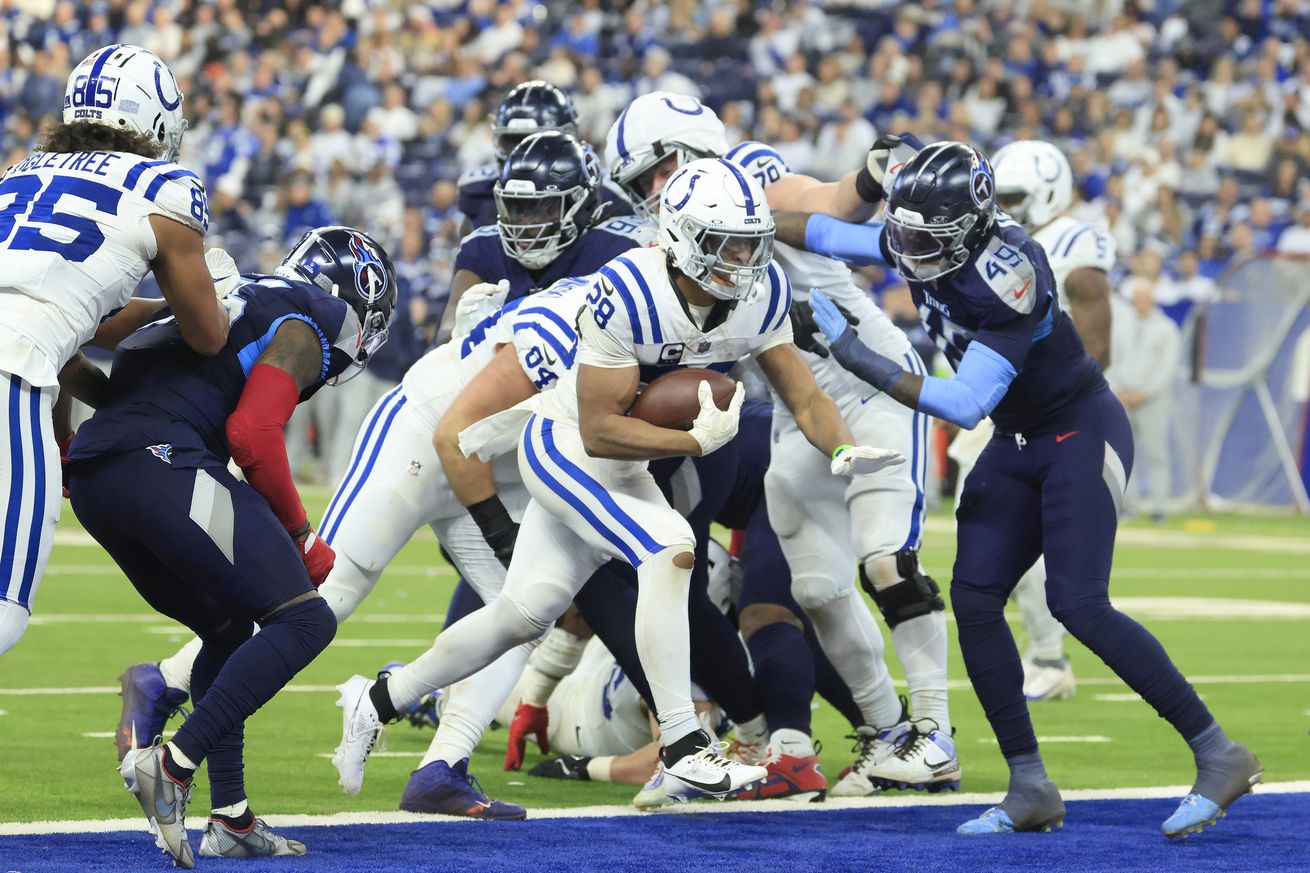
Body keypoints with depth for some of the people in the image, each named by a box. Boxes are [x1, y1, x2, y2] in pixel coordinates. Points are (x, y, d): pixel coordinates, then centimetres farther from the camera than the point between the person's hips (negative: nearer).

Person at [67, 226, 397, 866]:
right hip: (163, 465, -9)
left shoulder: (234, 302, 32)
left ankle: (230, 820, 16)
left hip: (92, 483, 9)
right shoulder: (305, 323, 6)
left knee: (228, 631, 22)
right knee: (302, 621, -7)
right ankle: (175, 762, -20)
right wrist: (301, 539, 4)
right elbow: (254, 435, -8)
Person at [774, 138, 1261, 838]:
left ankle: (1218, 756, -6)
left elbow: (965, 405, -33)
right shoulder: (919, 241, -7)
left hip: (1081, 433, -8)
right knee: (974, 598, -3)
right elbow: (824, 232, 10)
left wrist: (859, 359, -33)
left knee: (1079, 604, -16)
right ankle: (1031, 789, 3)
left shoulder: (1006, 277, -31)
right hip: (1018, 444, 8)